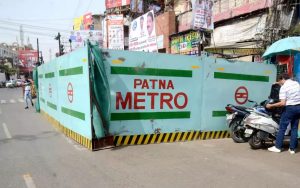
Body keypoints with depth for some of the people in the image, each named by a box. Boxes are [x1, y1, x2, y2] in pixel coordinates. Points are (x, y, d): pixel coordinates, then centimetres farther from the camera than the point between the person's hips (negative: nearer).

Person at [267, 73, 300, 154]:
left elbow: (282, 103, -19)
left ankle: (277, 147, 7)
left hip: (290, 108, -7)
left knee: (282, 127, 2)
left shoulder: (283, 87, -13)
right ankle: (292, 148, 14)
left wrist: (271, 105, -12)